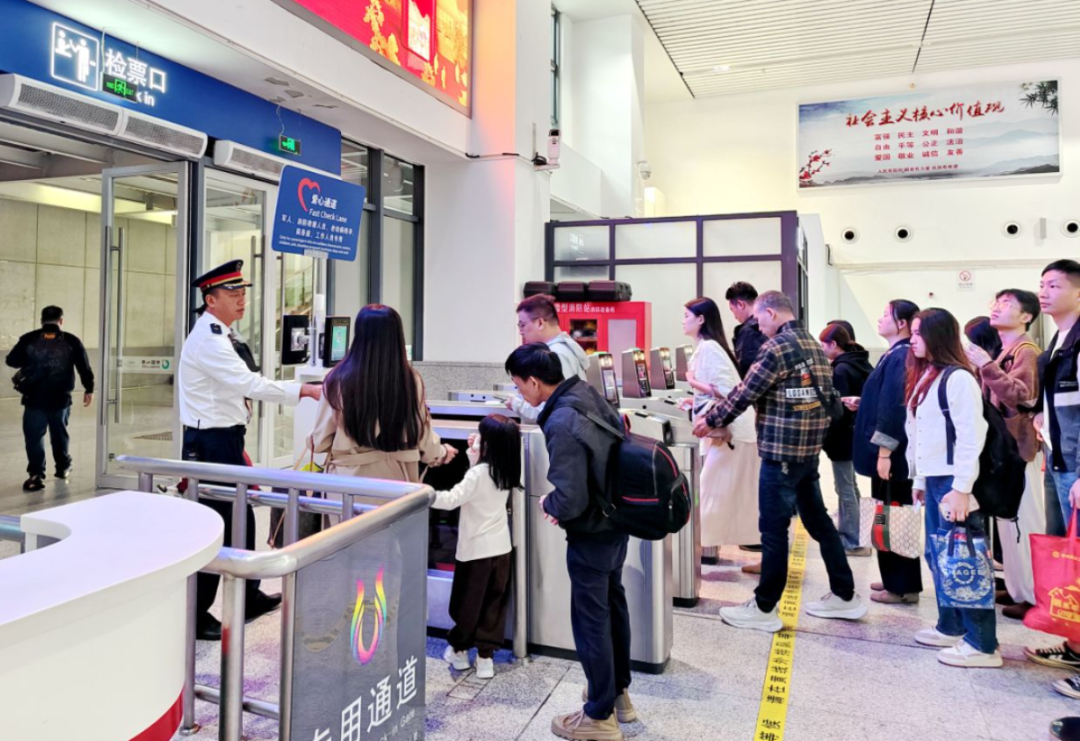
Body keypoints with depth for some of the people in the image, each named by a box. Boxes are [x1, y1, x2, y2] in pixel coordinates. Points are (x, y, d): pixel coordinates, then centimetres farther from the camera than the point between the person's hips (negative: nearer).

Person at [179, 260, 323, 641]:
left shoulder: (218, 336, 13)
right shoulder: (207, 340, -18)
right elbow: (248, 383, -27)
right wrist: (305, 390, -26)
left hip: (223, 440, 10)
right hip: (210, 444, -10)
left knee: (241, 518, 18)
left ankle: (249, 598, 32)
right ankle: (195, 616, 12)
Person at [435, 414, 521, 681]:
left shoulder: (478, 473, -19)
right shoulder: (505, 473, 2)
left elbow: (451, 500, -23)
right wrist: (475, 455, 8)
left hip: (476, 550, -6)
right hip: (501, 548, 6)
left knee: (468, 602, 11)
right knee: (493, 604, 11)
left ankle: (459, 649, 28)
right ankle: (485, 655, 15)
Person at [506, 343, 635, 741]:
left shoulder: (561, 423, -29)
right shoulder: (588, 394, -3)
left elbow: (570, 501, -29)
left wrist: (547, 504, -7)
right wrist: (559, 501, 5)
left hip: (591, 534, -9)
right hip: (617, 521, 9)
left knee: (590, 620, 8)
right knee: (613, 604, 23)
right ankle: (619, 693, 42)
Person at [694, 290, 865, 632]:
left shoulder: (776, 348, -16)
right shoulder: (815, 345, 11)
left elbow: (745, 393, -13)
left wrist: (712, 421, 1)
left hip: (781, 452, -9)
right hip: (810, 450, 9)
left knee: (773, 529, 0)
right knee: (818, 520, 17)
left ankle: (764, 609, 10)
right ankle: (845, 597, 27)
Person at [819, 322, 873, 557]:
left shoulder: (841, 370, -20)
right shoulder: (861, 364, 9)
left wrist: (827, 436, -13)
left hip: (843, 437, -10)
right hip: (855, 433, 10)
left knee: (845, 489, -1)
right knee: (849, 487, 18)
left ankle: (852, 542, 7)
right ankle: (847, 535, 28)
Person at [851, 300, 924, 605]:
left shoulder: (900, 356, -17)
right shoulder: (895, 355, 12)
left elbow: (896, 405, -23)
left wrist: (884, 452, -22)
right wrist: (861, 403, 16)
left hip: (893, 453, -10)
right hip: (887, 451, 10)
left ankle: (903, 586, 11)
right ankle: (897, 580, 28)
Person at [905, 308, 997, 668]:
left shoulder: (958, 379, -13)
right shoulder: (923, 378, 15)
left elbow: (971, 436, -18)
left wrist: (961, 488, -20)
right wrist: (918, 477, 17)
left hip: (954, 482, -9)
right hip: (933, 480, 9)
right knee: (938, 556, 15)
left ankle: (982, 644, 5)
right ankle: (950, 627, 28)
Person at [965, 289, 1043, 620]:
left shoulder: (1026, 351, -10)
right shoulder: (1002, 352, 17)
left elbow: (1021, 396, -23)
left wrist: (987, 366, -28)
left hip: (1017, 448, -9)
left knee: (1025, 522, -4)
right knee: (1009, 520, 14)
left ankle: (1034, 597, 4)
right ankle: (1018, 588, 23)